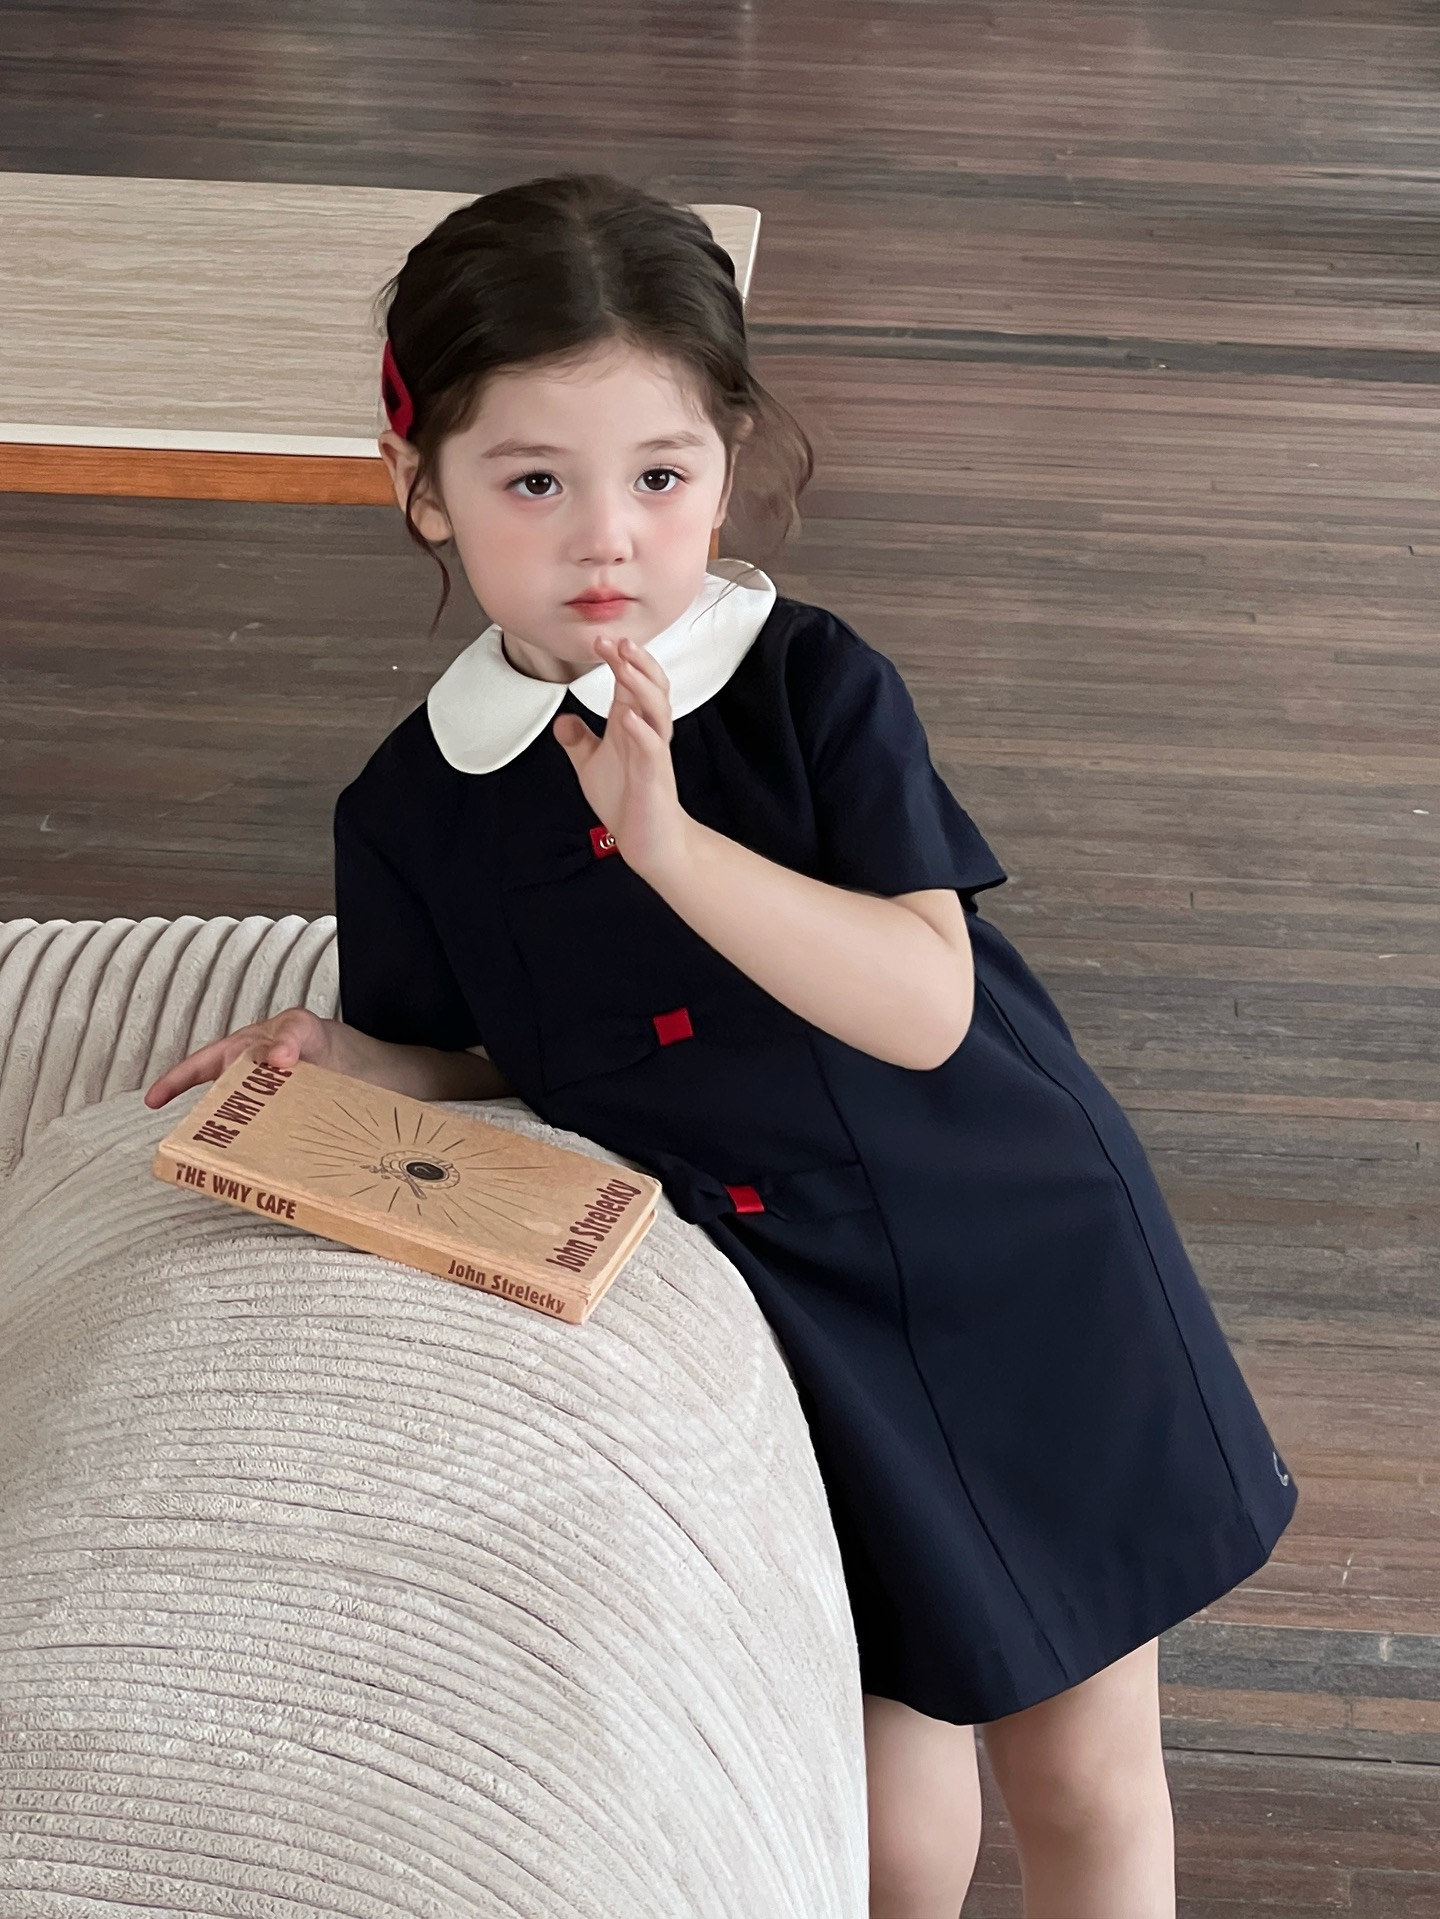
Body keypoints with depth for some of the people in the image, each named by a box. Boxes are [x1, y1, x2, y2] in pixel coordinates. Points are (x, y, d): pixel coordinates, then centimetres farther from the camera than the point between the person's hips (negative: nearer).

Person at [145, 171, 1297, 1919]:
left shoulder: (815, 688, -15)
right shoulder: (414, 812, -7)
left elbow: (923, 1009, -23)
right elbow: (485, 1065, 9)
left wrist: (668, 837, -32)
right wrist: (346, 1062, -12)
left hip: (1019, 1285, -1)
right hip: (777, 1325, 1)